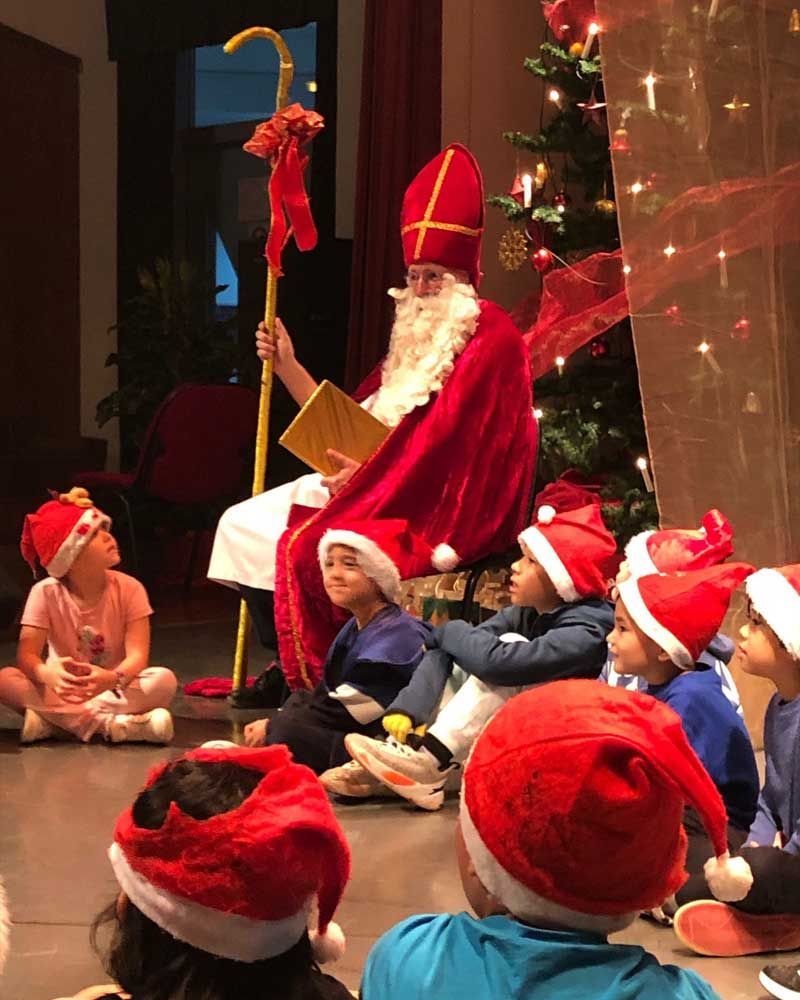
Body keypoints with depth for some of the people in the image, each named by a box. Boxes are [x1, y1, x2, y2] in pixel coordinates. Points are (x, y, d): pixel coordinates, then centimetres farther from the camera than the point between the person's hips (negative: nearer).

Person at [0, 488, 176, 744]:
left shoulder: (129, 589, -10)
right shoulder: (46, 593, -10)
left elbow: (137, 653, -19)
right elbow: (27, 653, -18)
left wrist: (114, 678, -43)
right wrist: (46, 673, -44)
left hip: (115, 688, 0)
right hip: (65, 690, 0)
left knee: (164, 680, -31)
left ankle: (53, 722, -30)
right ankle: (109, 724, -31)